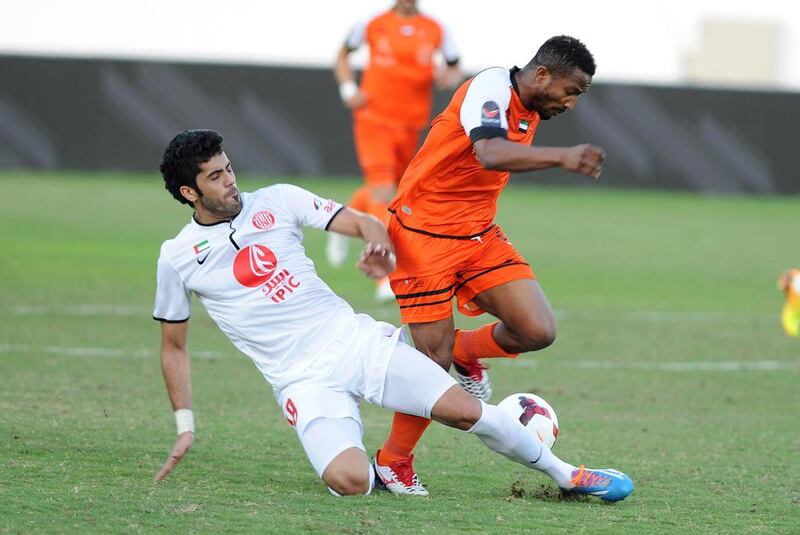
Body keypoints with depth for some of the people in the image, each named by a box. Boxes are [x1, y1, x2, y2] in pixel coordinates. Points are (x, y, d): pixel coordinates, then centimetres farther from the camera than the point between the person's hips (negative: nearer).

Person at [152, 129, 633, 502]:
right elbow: (174, 345, 11)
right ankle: (373, 466, 9)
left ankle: (566, 475, 10)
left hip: (354, 339, 2)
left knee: (464, 410, -11)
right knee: (349, 481, -29)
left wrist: (377, 246, -20)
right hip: (304, 380, -2)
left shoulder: (277, 201, 4)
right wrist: (186, 426, 4)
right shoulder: (178, 258, 1)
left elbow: (363, 223, 5)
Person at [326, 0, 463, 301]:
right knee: (383, 192, -16)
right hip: (373, 120, -4)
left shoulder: (436, 31, 4)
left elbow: (455, 70, 15)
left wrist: (448, 78, -9)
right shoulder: (372, 25, 0)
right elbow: (343, 54, 16)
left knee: (383, 190, 16)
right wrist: (348, 89, 0)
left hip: (410, 126, 4)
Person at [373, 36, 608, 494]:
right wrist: (563, 157, -54)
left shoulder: (529, 113, 7)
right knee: (434, 362, -7)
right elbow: (490, 155, -41)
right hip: (424, 232, -8)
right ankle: (393, 461, 14)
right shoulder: (491, 87, -21)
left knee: (539, 331, -11)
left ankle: (466, 352, 20)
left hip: (478, 234, 8)